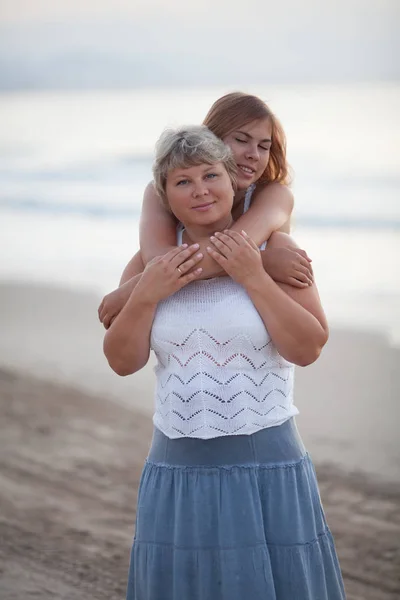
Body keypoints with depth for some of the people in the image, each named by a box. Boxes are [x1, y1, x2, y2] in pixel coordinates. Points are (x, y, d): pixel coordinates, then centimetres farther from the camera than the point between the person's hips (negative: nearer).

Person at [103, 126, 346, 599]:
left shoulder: (274, 249, -3)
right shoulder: (154, 261, 6)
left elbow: (308, 348, -10)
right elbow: (122, 361, 5)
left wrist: (253, 278, -16)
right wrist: (146, 296, -10)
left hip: (266, 469, -3)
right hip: (177, 470, 3)